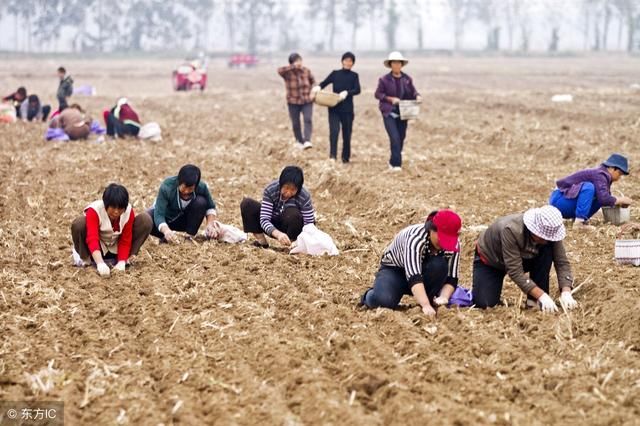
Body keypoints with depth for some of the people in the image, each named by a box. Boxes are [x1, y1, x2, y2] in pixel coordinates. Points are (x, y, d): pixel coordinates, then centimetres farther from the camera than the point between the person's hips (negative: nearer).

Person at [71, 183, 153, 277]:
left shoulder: (129, 212, -18)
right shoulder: (94, 210, -28)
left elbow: (125, 240, -15)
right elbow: (92, 238, -41)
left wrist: (121, 262, -31)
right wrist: (100, 263, -56)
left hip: (116, 249, 3)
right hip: (97, 249, -3)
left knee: (146, 220, -17)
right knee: (79, 224, -35)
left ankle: (121, 259, -7)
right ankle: (85, 258, -7)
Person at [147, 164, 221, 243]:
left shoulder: (201, 187, -25)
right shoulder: (166, 187, -34)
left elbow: (210, 207, -8)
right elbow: (159, 215, -40)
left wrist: (210, 224, -28)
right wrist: (166, 231, -60)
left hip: (184, 221, 2)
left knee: (201, 201, -26)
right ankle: (168, 237, -8)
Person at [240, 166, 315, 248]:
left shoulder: (304, 197, -25)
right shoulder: (270, 190, -23)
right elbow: (264, 220, -28)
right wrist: (278, 234, -47)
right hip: (273, 227, 2)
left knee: (293, 213, -36)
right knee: (247, 204, -20)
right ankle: (261, 241, -10)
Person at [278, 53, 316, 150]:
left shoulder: (306, 71, 0)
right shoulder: (287, 73, -12)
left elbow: (312, 81, 17)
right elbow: (279, 70, -35)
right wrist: (293, 67, -36)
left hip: (307, 101, 1)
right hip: (293, 102, -1)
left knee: (308, 120, -19)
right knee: (295, 123, 7)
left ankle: (307, 141, -27)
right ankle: (300, 141, 28)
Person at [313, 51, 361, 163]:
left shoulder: (354, 76, 6)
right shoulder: (335, 74, 9)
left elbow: (357, 90, -7)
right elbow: (324, 83, 5)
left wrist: (347, 93, -25)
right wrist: (318, 87, -18)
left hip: (347, 109, 0)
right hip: (334, 108, 0)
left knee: (347, 134, 4)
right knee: (334, 131, -17)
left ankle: (346, 157, 17)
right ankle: (332, 155, -20)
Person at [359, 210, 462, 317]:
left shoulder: (454, 245, -19)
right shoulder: (416, 237, -35)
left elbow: (451, 279, -19)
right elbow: (414, 277, -45)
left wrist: (443, 297, -40)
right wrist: (426, 305, -57)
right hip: (394, 269, -3)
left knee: (439, 265, -31)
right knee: (385, 300, -34)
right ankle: (370, 295, 1)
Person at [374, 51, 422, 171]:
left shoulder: (407, 79, 4)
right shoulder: (384, 79, -5)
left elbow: (413, 92, 8)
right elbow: (378, 94, -3)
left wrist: (417, 96, -15)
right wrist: (391, 99, -16)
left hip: (402, 113, 4)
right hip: (389, 113, -4)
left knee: (401, 139, 10)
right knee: (395, 138, -15)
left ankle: (393, 162, 27)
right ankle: (396, 164, -12)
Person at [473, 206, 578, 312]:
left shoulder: (550, 233, -25)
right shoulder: (511, 230, -40)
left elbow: (562, 262, -22)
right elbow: (515, 271, -41)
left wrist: (566, 292, -39)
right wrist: (542, 296, -46)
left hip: (523, 258, 4)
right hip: (489, 260, -4)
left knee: (547, 251, -26)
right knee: (483, 303, -25)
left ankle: (534, 301, -14)